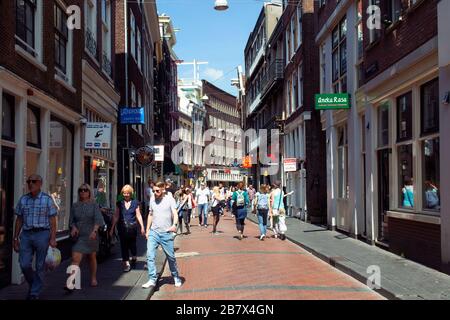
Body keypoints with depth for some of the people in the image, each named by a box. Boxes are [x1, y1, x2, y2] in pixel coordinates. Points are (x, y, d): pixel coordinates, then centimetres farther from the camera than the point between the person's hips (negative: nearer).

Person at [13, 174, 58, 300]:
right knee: (24, 264, -2)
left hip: (42, 234, -3)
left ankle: (35, 293, 15)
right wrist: (15, 238, 10)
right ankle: (33, 284, 25)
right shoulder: (23, 199, 9)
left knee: (40, 266, 3)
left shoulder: (47, 199, -2)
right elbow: (19, 220, 13)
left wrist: (53, 239, -11)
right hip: (26, 234, 3)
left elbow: (52, 220, -4)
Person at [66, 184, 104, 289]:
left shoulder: (94, 204, -1)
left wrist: (94, 230, -24)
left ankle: (93, 279, 32)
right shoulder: (75, 206, 7)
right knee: (75, 259, -11)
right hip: (79, 236, 1)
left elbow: (98, 219, -10)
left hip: (91, 236, -1)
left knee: (92, 257, 14)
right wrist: (74, 227, -10)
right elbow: (71, 220, 11)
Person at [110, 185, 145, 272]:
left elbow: (138, 215, 4)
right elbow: (116, 216, 9)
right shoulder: (119, 203, 6)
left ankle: (134, 258, 36)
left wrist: (142, 227, -1)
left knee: (132, 244, 9)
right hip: (122, 228, 1)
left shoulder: (135, 203, 3)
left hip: (132, 227, -1)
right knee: (124, 246, 0)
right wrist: (112, 228, 6)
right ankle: (126, 264, 5)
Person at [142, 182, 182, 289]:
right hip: (153, 233, 3)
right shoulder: (152, 200, 8)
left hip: (166, 233, -3)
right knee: (150, 255, -10)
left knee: (171, 257, 8)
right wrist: (147, 230, 14)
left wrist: (174, 225, -32)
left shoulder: (170, 200, -4)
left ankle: (176, 277, 28)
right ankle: (152, 280, -5)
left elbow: (175, 213, -12)